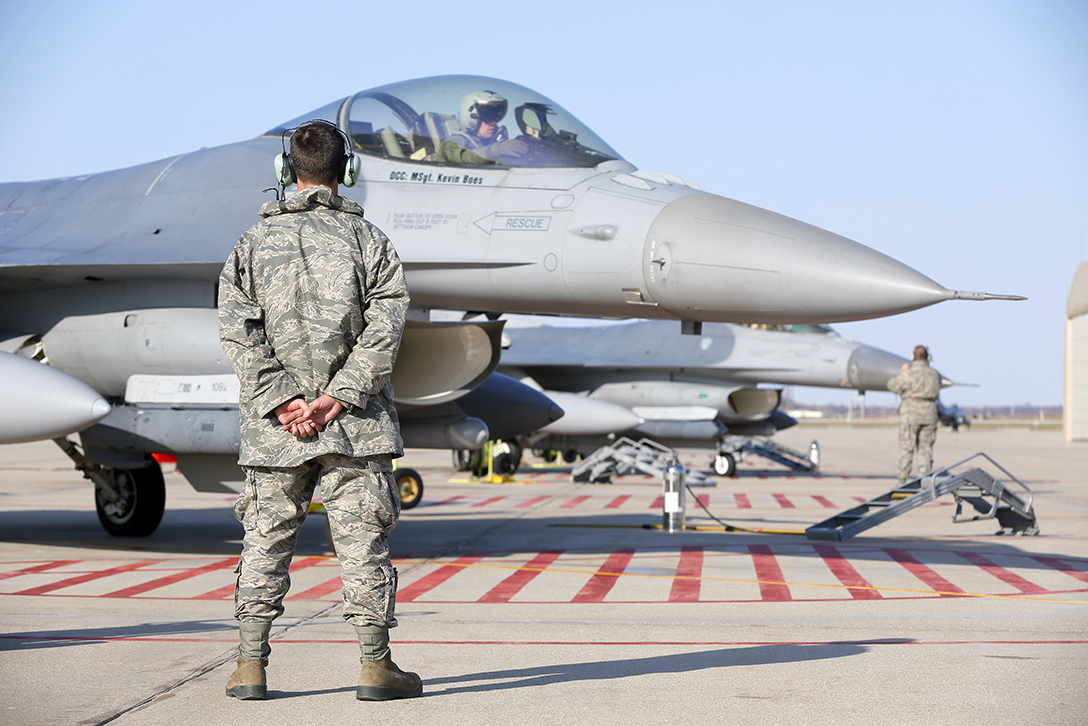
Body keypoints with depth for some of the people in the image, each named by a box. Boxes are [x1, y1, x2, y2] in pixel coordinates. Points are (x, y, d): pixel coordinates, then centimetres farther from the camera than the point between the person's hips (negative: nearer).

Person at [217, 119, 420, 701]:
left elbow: (238, 332, -4)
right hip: (355, 426, -1)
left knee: (266, 541, 9)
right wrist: (338, 396, -12)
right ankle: (376, 666, 3)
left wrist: (280, 400, -8)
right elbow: (384, 326, -9)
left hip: (275, 429, 2)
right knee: (362, 540, 2)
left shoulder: (255, 242, 6)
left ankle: (250, 666, 9)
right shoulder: (366, 238, 2)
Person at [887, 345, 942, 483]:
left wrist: (901, 372, 15)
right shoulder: (935, 375, 4)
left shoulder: (908, 374, -12)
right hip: (929, 415, 4)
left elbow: (892, 386, -1)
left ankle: (903, 481, -2)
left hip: (910, 415, -4)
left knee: (906, 448, 0)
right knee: (925, 450, 8)